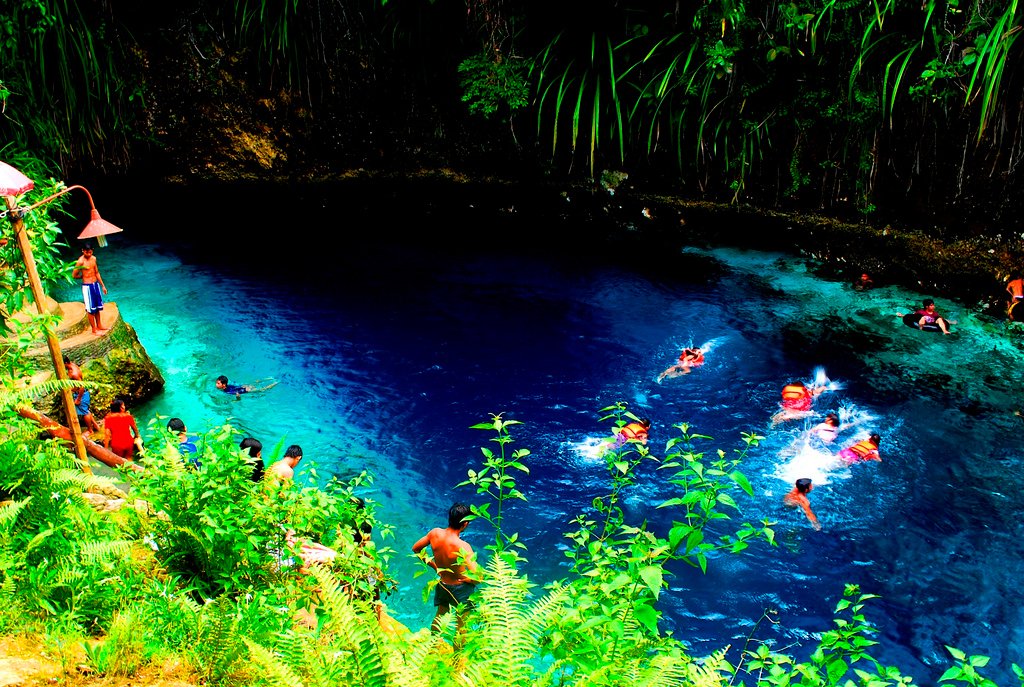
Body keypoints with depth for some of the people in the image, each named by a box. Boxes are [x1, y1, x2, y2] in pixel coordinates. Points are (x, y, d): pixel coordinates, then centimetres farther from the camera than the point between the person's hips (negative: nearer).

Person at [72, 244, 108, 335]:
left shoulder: (93, 259, 5)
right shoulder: (81, 261, -16)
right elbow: (74, 275, -10)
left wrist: (103, 285, 16)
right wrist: (84, 276, 5)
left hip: (96, 284, 7)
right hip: (87, 286, -7)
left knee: (98, 307, 16)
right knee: (91, 309, 2)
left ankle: (99, 326, 30)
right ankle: (94, 329, 12)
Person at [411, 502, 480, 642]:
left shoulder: (435, 533, -17)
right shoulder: (463, 547, -34)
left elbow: (416, 549, 1)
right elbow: (477, 577, -35)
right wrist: (468, 579, -13)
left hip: (442, 584, 6)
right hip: (460, 588, -6)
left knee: (439, 615, 31)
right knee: (461, 627, 16)